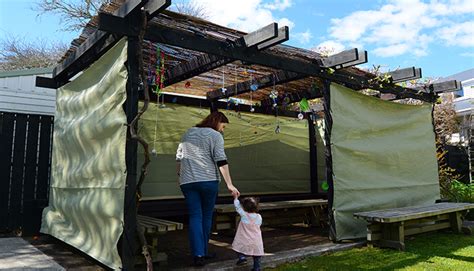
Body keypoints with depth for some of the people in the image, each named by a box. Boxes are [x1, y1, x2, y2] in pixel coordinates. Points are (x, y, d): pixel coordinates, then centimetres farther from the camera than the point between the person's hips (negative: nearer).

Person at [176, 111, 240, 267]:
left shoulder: (188, 133, 16)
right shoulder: (215, 135, -2)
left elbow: (179, 157, 19)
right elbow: (221, 161, -12)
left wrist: (180, 175, 31)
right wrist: (229, 184, -13)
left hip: (187, 181, 4)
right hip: (208, 180, -4)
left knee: (195, 217, 4)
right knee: (207, 216, 11)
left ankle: (198, 255, -5)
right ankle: (203, 252, 20)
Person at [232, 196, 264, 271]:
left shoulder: (244, 215, -13)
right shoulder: (259, 217, -2)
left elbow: (238, 207, -2)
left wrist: (236, 198, 11)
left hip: (245, 241, -4)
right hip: (256, 241, 4)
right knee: (257, 256, 14)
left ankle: (242, 257, -4)